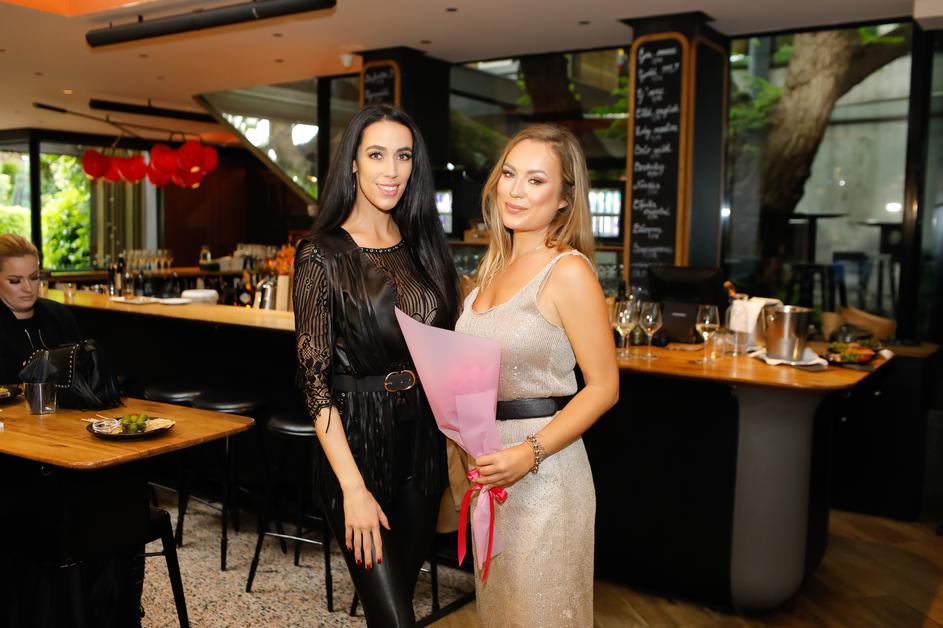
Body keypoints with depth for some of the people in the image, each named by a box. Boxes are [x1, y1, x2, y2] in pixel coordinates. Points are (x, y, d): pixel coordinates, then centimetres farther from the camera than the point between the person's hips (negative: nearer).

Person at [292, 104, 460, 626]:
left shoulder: (422, 247, 7)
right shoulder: (322, 254, -9)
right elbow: (315, 379, -13)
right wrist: (354, 488, -18)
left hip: (423, 443, 5)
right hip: (357, 445, -5)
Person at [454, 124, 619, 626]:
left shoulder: (568, 271, -15)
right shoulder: (497, 265, 8)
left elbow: (603, 387, -15)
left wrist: (530, 453, -23)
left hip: (543, 471, -7)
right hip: (488, 463, 8)